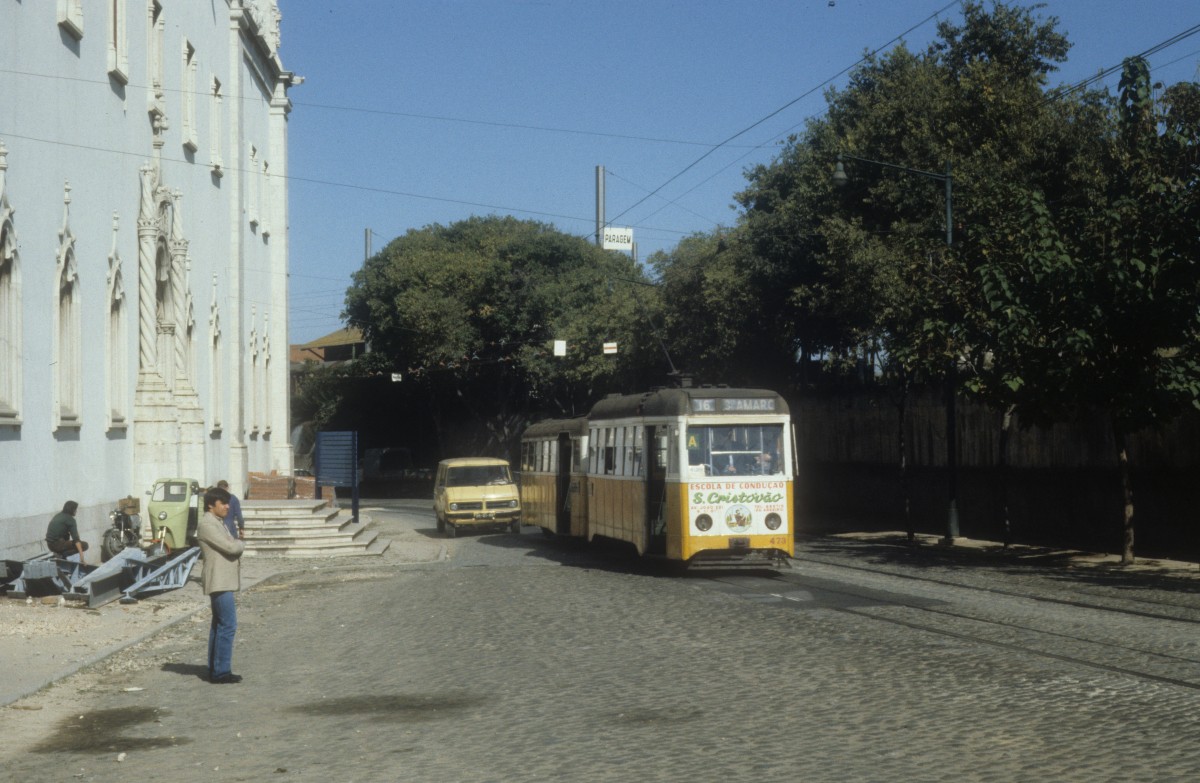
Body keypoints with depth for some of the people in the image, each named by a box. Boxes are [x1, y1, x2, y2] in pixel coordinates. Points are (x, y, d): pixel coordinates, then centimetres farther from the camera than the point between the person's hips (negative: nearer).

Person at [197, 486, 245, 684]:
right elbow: (231, 547, -22)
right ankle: (221, 672, -9)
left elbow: (230, 547, 16)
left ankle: (215, 670, 18)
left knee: (219, 625, 13)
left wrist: (237, 544, -5)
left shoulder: (218, 523, 17)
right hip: (219, 581, -11)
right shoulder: (207, 524, -16)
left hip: (223, 582, 11)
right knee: (228, 625, -11)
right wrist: (241, 544, -2)